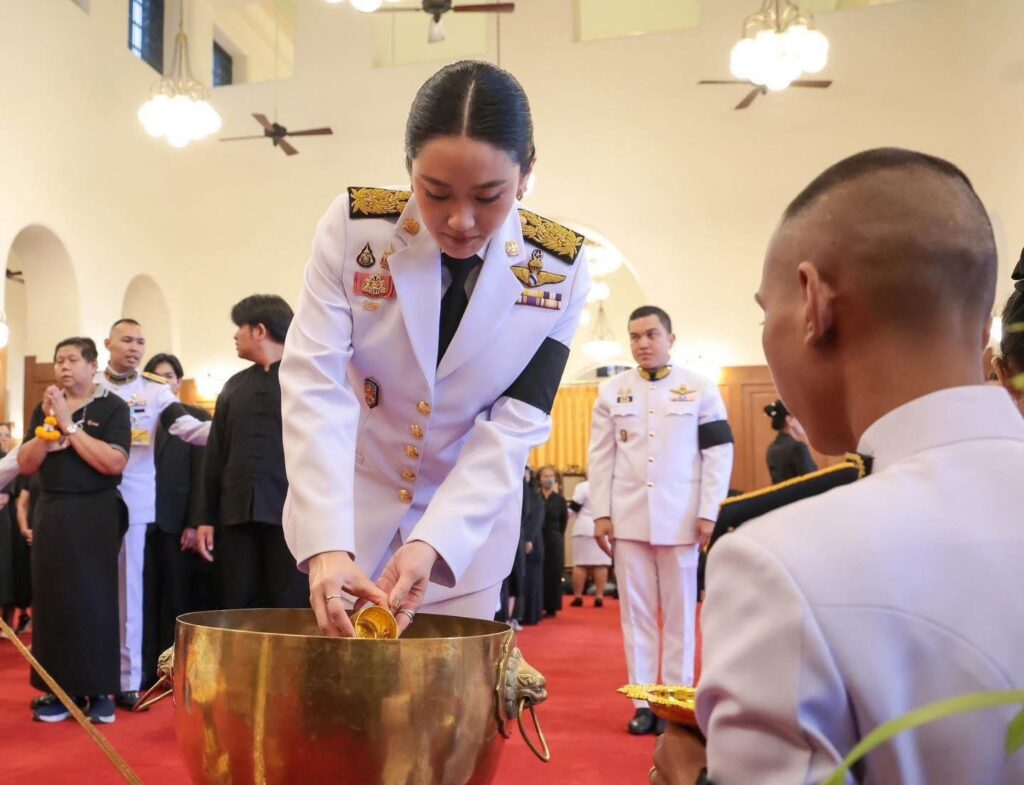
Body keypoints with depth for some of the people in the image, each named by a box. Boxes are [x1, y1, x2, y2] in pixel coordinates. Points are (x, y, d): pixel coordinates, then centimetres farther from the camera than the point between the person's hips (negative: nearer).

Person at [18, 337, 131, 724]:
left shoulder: (112, 407, -4)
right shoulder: (44, 408, 12)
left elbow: (115, 463, -16)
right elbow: (25, 465, 6)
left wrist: (69, 424, -16)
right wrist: (48, 424, -9)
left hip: (94, 514, -5)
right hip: (50, 513, 5)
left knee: (94, 600, -3)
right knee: (53, 600, 4)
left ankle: (99, 690, 5)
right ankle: (63, 689, 12)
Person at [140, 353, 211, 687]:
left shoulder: (196, 417, 5)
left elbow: (201, 474, -2)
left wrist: (194, 523, -10)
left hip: (177, 521, -2)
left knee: (176, 598, 3)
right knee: (145, 597, 3)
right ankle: (146, 668, 10)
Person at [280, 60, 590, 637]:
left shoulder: (560, 269, -16)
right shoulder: (354, 227, -17)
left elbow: (516, 423, -16)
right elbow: (315, 385, -22)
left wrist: (433, 544, -29)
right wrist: (326, 544, -34)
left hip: (471, 525, 0)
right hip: (353, 505, 0)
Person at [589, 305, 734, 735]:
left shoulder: (701, 388, 2)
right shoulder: (611, 391, 8)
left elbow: (719, 453, 0)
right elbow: (601, 457, 7)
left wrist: (709, 513, -6)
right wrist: (601, 514, 0)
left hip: (680, 518, -2)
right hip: (628, 517, 2)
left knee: (680, 613, 5)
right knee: (636, 613, 6)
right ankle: (643, 703, 13)